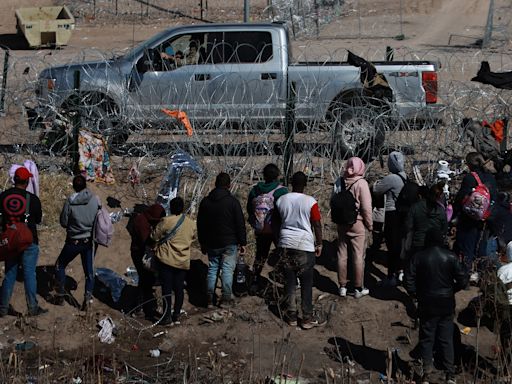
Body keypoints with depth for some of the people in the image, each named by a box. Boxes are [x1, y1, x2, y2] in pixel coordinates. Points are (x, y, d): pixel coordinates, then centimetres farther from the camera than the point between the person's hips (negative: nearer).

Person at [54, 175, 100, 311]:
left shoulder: (70, 201, -16)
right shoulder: (95, 200, -10)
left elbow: (63, 222, -7)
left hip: (74, 241, -2)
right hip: (89, 241, 2)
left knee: (60, 266, 17)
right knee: (89, 270, 13)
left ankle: (60, 295, 20)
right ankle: (88, 297, 4)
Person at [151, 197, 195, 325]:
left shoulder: (166, 221, -14)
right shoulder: (191, 223, 2)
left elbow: (154, 236, -6)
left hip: (166, 259, -4)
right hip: (183, 261, 4)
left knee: (167, 288, 2)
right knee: (179, 289, 12)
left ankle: (167, 317, 3)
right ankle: (176, 316, 17)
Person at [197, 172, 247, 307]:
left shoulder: (205, 201, 5)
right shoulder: (233, 201, -9)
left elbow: (200, 224, 12)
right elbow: (240, 224, -8)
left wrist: (202, 243, 20)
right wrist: (242, 242, -2)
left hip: (211, 244, 4)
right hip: (229, 243, -4)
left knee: (212, 269, 11)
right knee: (227, 269, 0)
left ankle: (210, 298, 10)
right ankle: (226, 298, 0)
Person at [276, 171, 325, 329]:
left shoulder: (281, 200, 2)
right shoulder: (310, 202, -10)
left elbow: (276, 223, 11)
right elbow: (317, 225, -7)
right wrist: (319, 244, 6)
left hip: (286, 245, 4)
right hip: (305, 246, -4)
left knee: (289, 282, 10)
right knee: (306, 284, 3)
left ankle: (291, 316, 15)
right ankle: (308, 318, 7)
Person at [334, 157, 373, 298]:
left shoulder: (339, 182, -3)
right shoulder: (361, 183, -16)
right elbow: (366, 207, -15)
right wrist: (370, 224, -2)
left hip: (342, 223, 5)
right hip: (357, 224, -5)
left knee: (342, 255, 13)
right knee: (358, 256, 6)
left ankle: (342, 287, 23)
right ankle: (358, 289, 14)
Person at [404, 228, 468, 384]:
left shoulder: (418, 257, -8)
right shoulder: (451, 257, -6)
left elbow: (408, 281, -11)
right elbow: (462, 280, -7)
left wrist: (417, 295, 4)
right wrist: (451, 290, 10)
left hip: (427, 304, -1)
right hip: (447, 304, 1)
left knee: (426, 338, 9)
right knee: (447, 339, 9)